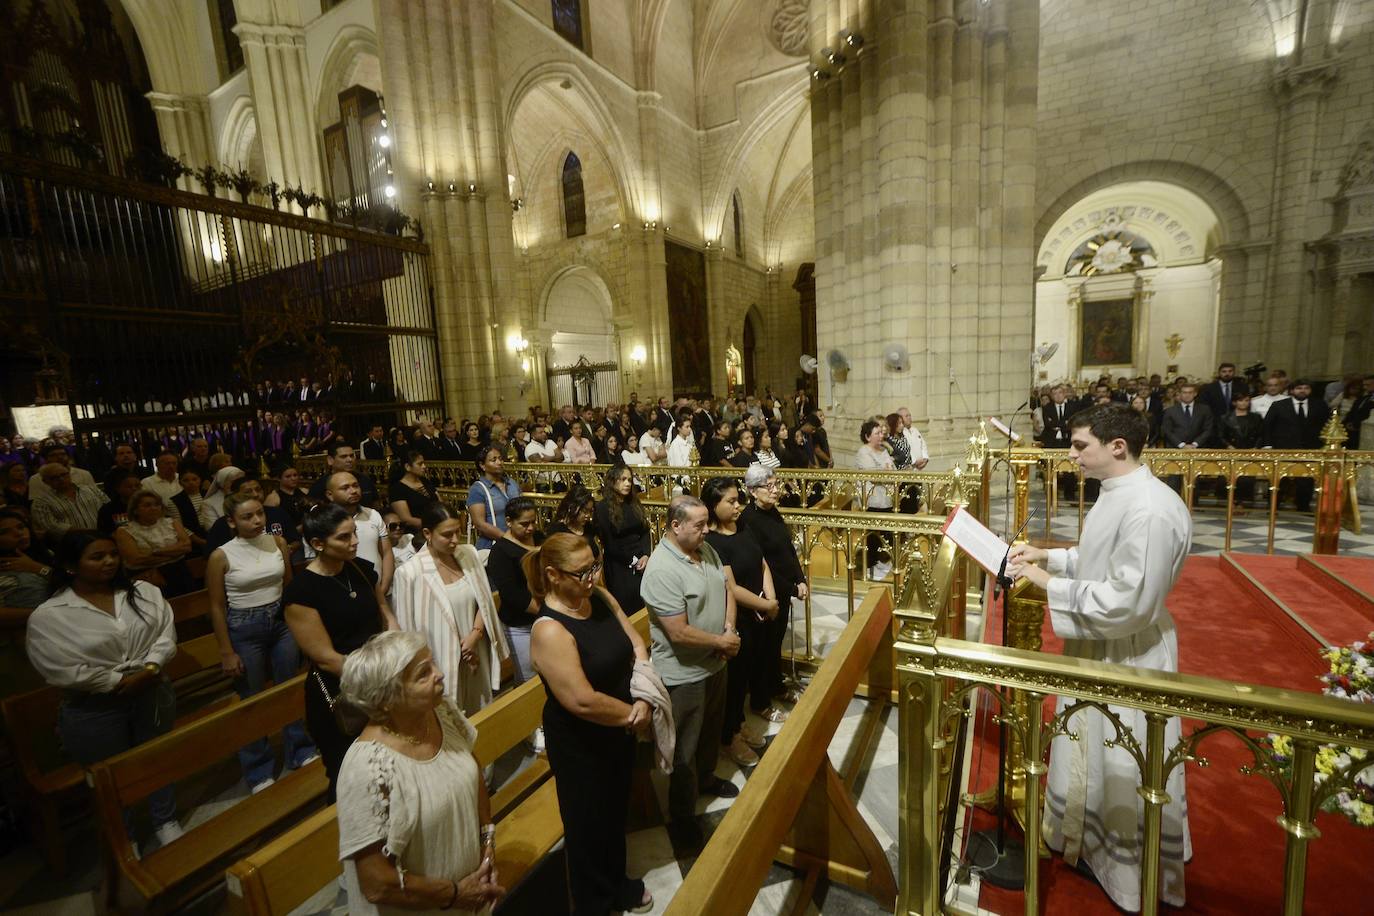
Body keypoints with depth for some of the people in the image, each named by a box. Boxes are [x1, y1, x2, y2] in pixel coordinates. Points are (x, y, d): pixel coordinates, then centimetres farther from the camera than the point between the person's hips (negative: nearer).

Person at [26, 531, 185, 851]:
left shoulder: (144, 592, -4)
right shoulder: (48, 615, -13)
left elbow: (165, 632, -6)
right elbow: (61, 670, -16)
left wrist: (149, 670, -19)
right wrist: (119, 681, -15)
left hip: (152, 694, 3)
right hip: (93, 710, -3)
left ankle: (165, 822, 43)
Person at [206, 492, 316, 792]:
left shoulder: (278, 542, -4)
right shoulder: (221, 556, -13)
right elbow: (217, 607, -7)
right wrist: (227, 653, -6)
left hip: (282, 622, 3)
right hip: (244, 629, -3)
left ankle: (300, 752, 35)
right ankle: (258, 770, 32)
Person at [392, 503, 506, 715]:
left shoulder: (469, 554, -3)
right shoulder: (410, 573, -17)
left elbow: (485, 601, 3)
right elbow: (408, 629, -9)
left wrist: (475, 634, -11)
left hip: (476, 655, 5)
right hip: (440, 663, -4)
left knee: (480, 716, 20)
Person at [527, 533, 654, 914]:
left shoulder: (600, 597, -8)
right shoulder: (550, 630, -30)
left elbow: (637, 646, -3)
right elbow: (583, 702, -31)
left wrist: (644, 701, -16)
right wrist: (633, 714, -18)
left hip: (620, 731, 7)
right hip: (580, 744, -7)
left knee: (616, 812, 28)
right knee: (588, 825, 18)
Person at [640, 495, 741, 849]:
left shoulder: (706, 549, -4)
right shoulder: (662, 570, -30)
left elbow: (727, 588, 6)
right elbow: (680, 633, -30)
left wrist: (730, 629, -9)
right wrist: (722, 642, -17)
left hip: (715, 663, 8)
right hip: (685, 673, -8)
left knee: (711, 731, 29)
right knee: (685, 749, 12)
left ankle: (705, 778, 55)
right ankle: (682, 819, 33)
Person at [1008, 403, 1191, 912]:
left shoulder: (1150, 510, -29)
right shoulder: (1116, 492, 1)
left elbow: (1129, 603, -29)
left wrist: (1051, 584, -23)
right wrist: (1049, 556, 3)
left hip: (1129, 656, -9)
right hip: (1096, 647, 9)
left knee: (1125, 772, 11)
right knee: (1090, 752, 25)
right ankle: (1091, 840, 47)